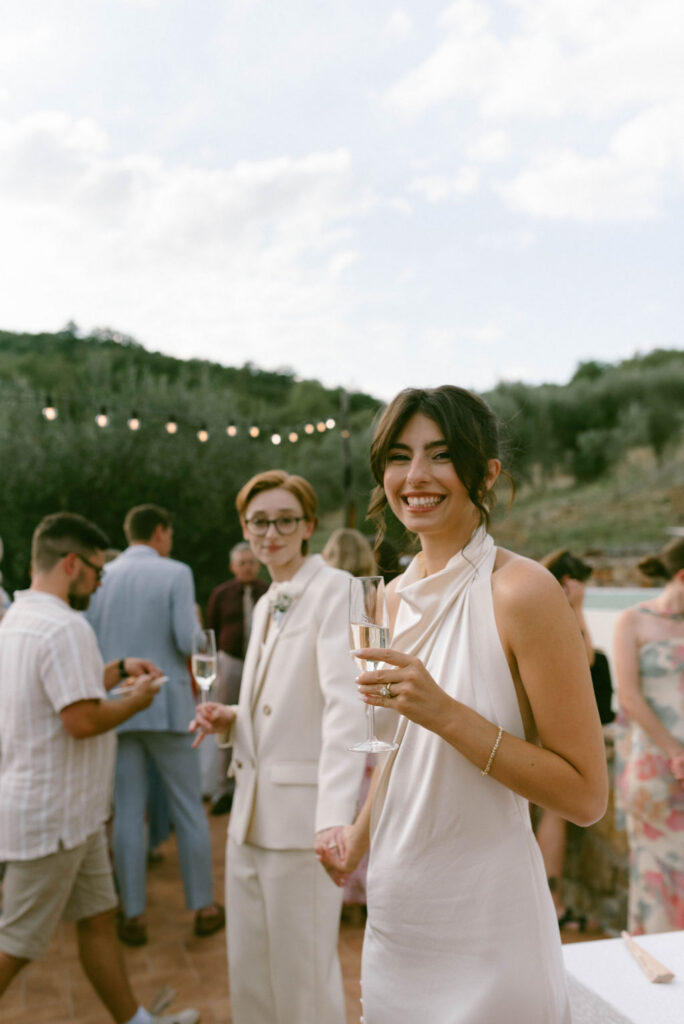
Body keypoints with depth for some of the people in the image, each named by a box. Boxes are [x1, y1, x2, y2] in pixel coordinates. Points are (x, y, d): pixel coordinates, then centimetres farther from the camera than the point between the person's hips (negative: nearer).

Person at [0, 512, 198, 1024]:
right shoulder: (65, 626, -22)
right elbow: (83, 719, -26)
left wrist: (117, 669, 15)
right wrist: (137, 699, -11)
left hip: (66, 809, 10)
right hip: (52, 813, -10)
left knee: (98, 918, 18)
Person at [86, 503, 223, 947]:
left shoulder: (102, 577, 3)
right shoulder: (176, 573, -7)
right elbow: (189, 642, -15)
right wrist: (197, 622, 6)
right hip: (168, 706, -3)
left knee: (128, 813, 9)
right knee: (189, 809, 10)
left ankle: (134, 915, 15)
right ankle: (204, 906, 19)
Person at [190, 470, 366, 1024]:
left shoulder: (334, 590, -12)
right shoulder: (266, 603, 14)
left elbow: (345, 704, -25)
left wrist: (337, 816, -36)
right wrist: (231, 719, 2)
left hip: (302, 817, -8)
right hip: (252, 815, 8)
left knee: (303, 979, 6)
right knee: (249, 973, 17)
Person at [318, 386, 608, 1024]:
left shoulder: (522, 591, -19)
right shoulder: (397, 595, 3)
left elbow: (586, 795, -18)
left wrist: (445, 713, -26)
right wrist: (359, 834, 10)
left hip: (483, 924, -6)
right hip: (393, 907, 7)